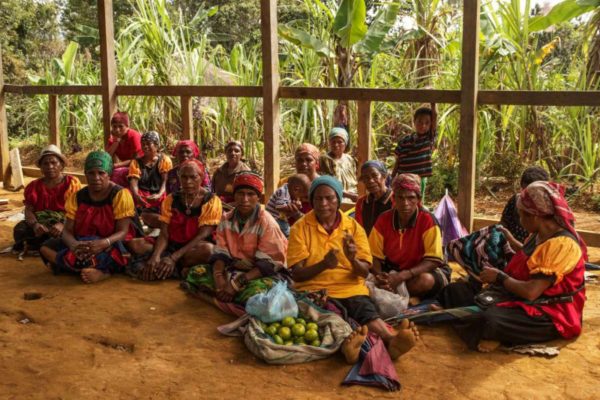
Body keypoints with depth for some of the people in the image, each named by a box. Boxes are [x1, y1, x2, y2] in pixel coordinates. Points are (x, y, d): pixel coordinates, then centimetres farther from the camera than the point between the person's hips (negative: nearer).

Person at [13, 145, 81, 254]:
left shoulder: (72, 183, 0)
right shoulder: (34, 186, 10)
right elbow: (29, 210, 0)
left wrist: (62, 224, -29)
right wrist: (35, 224, -24)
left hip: (66, 224, -3)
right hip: (40, 223, 3)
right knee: (19, 229, -26)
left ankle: (29, 245, -18)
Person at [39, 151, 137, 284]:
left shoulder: (120, 195, -11)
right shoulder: (77, 197, 3)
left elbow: (122, 232, -16)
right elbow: (67, 231, -5)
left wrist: (104, 243, -39)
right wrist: (74, 245, -30)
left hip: (112, 247, -6)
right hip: (82, 245, 6)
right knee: (46, 247, -15)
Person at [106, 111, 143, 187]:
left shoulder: (134, 136, -17)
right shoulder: (114, 137, 0)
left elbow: (136, 160, -18)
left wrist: (116, 165, -24)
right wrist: (116, 141, -19)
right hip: (124, 168, 6)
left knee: (117, 173, -26)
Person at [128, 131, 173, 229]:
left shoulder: (164, 160, 9)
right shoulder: (136, 162, 14)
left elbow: (166, 181, -3)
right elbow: (133, 182, 0)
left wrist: (159, 195, -24)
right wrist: (136, 195, -24)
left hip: (159, 195, -2)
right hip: (142, 196, 2)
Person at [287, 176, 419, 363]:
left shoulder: (353, 227, 10)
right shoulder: (300, 228, 4)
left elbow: (364, 272, 4)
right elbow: (297, 274, -2)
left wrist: (353, 259, -19)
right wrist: (323, 264, -22)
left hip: (350, 289, 2)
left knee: (368, 311, -32)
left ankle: (391, 341, -59)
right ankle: (346, 342, -65)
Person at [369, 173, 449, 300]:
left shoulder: (428, 220, -19)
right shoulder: (383, 220, -8)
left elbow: (433, 261, -21)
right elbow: (375, 256, -4)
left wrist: (401, 276, -33)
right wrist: (379, 275, -27)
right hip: (393, 269, 2)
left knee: (425, 280, -36)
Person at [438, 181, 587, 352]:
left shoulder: (562, 245, -24)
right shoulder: (539, 235, 4)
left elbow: (531, 292, -28)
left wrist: (499, 277, -14)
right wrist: (511, 240, 30)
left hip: (551, 313, -9)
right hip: (521, 297, 9)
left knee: (491, 320, -38)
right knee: (455, 290, 5)